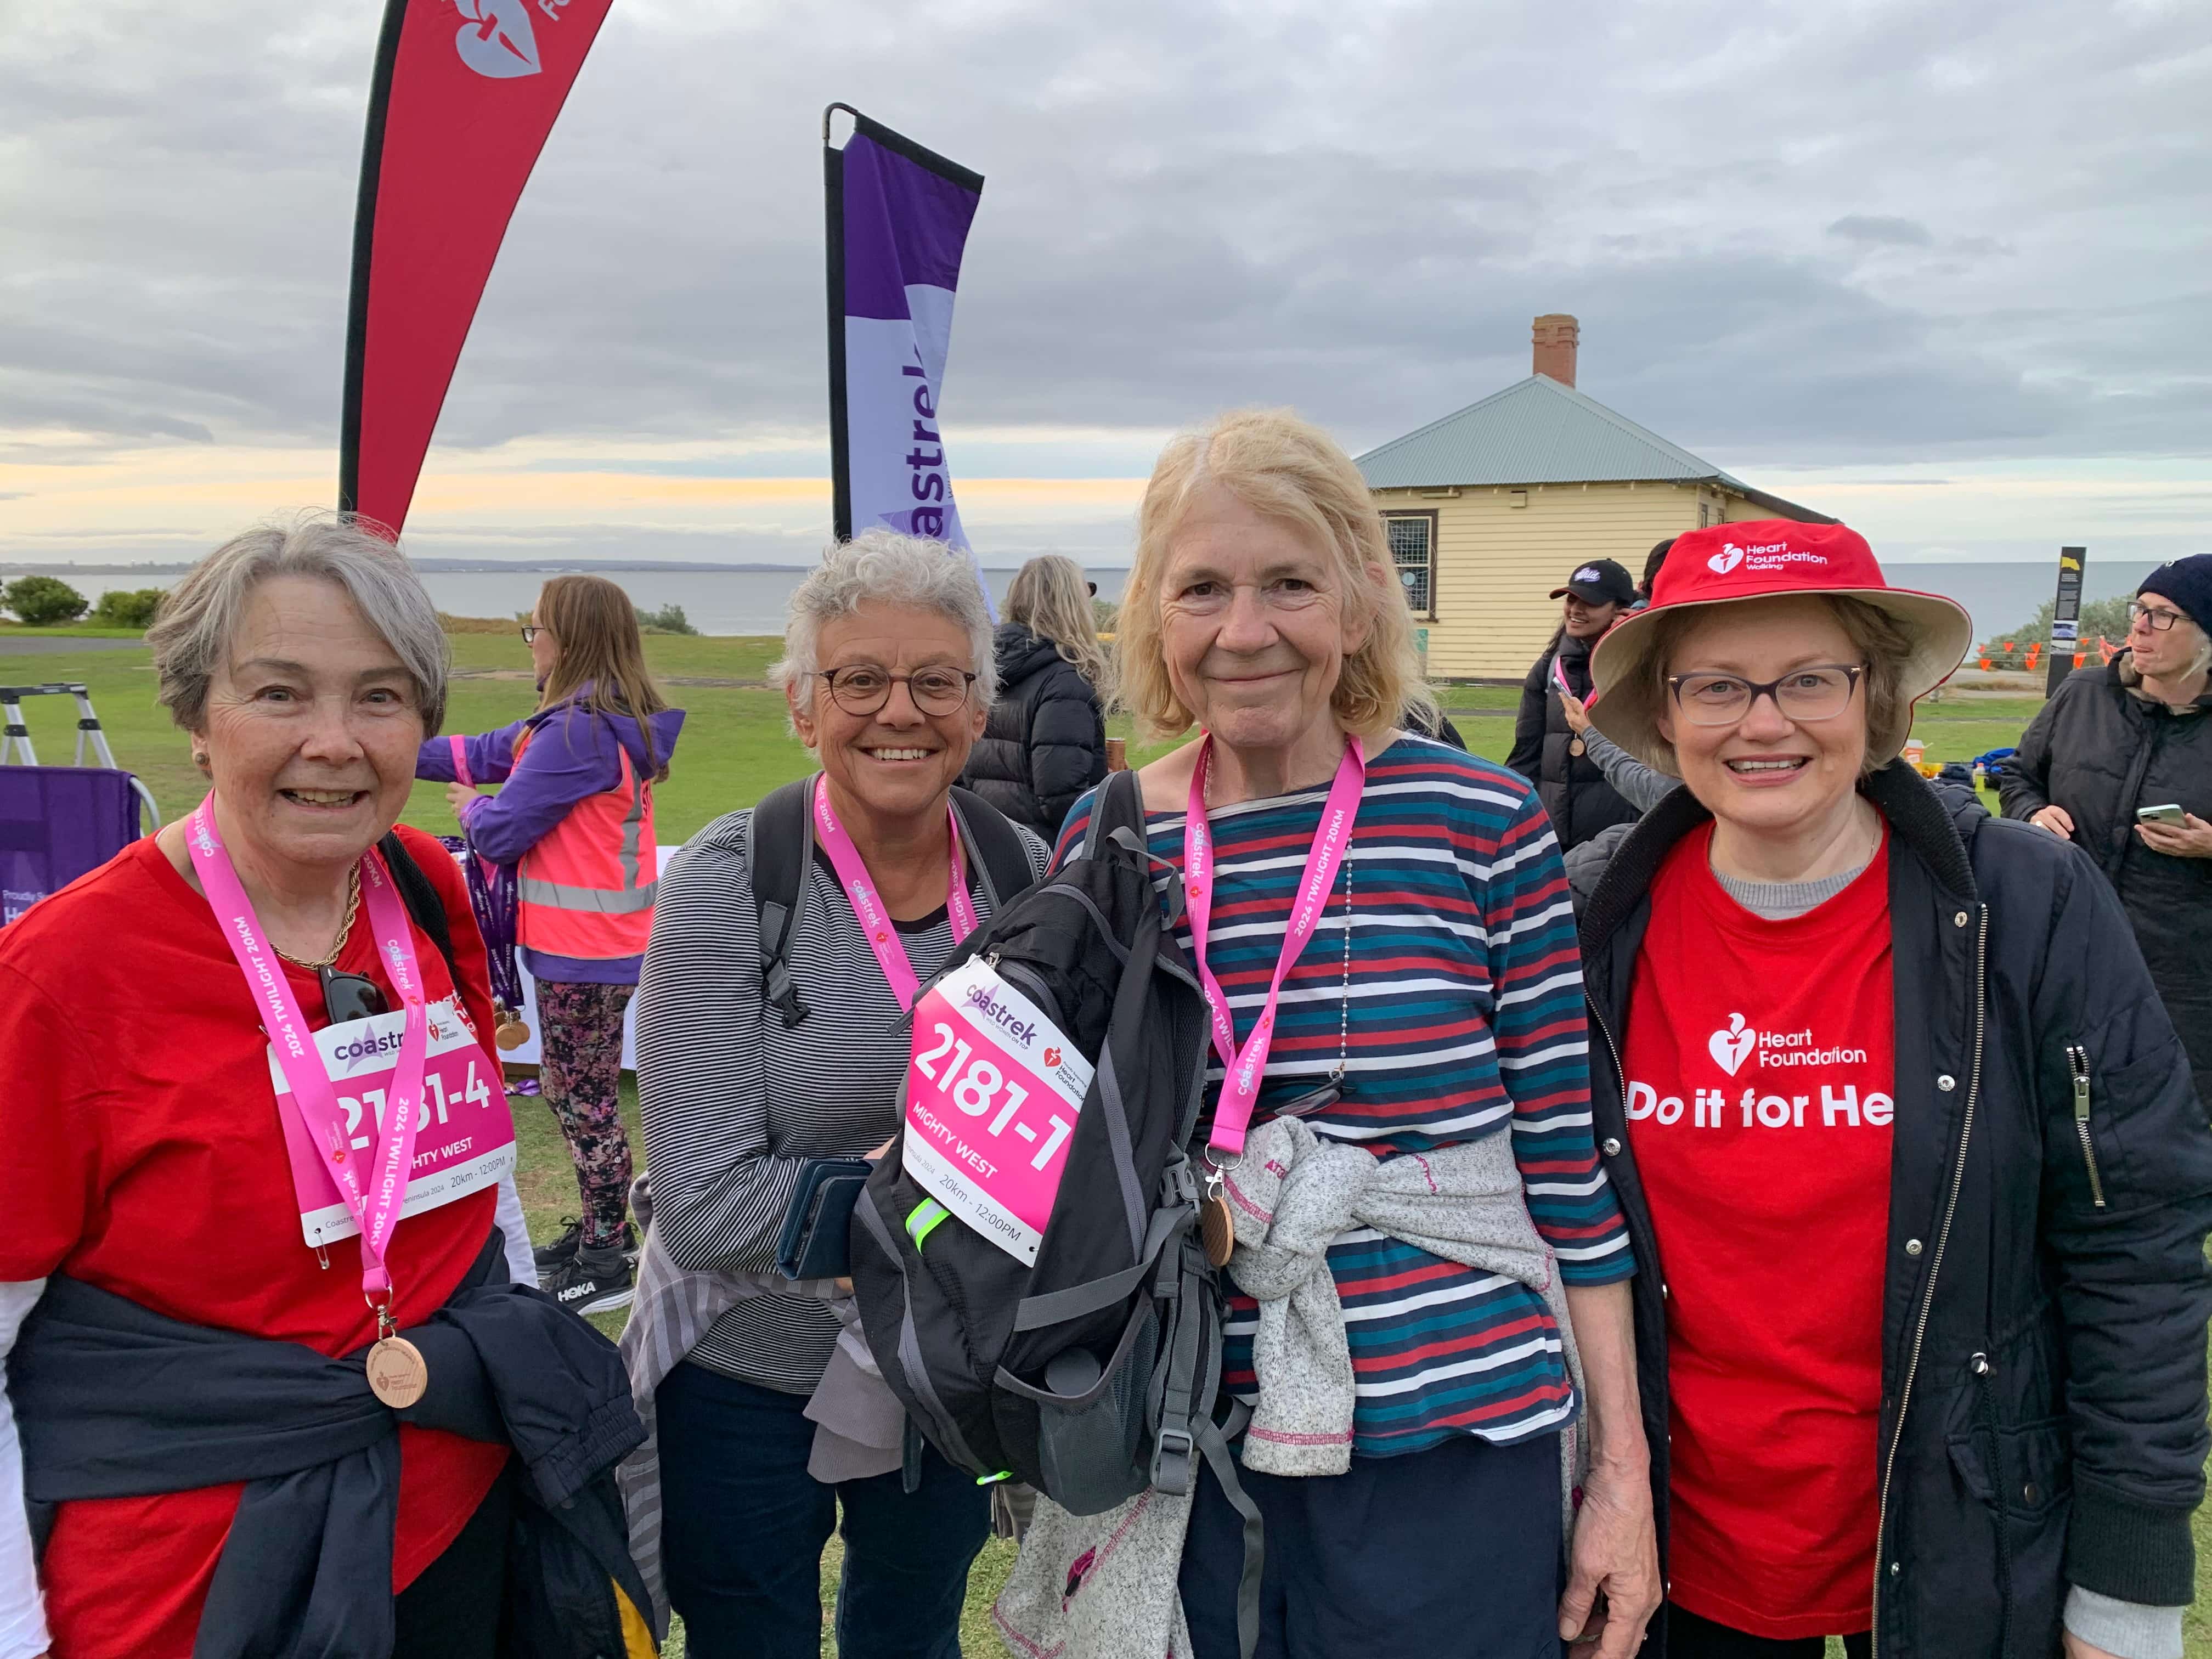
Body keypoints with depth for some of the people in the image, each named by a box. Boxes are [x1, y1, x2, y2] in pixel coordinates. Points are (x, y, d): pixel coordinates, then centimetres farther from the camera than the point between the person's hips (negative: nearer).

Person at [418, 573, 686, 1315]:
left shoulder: (578, 733, -22)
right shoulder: (612, 722, 9)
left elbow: (501, 833, -18)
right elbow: (487, 752, 16)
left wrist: (471, 807, 4)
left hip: (583, 950, -10)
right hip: (608, 941, 10)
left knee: (586, 1102, 2)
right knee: (572, 1089, 21)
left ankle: (606, 1266, 14)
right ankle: (603, 1229, 34)